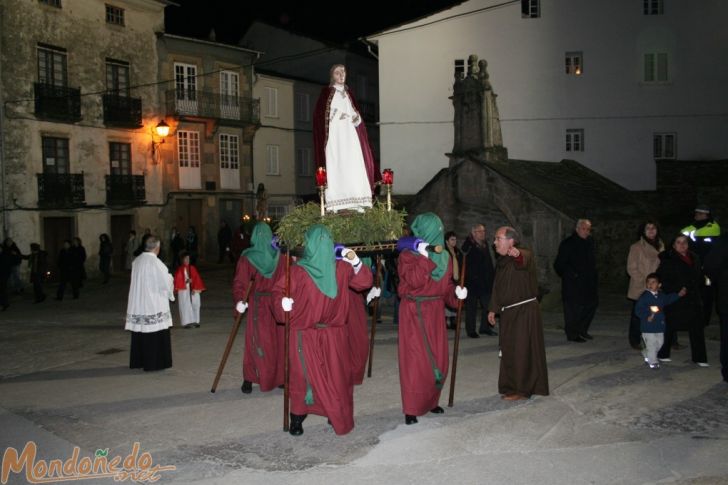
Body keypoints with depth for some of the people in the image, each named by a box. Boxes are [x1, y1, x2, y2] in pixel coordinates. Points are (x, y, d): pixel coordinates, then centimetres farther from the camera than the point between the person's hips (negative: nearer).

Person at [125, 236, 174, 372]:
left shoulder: (136, 261, 3)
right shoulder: (155, 262, -17)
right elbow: (165, 282, -13)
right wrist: (170, 277, 10)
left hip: (137, 304, 7)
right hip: (154, 304, -7)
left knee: (139, 332, 14)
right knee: (156, 334, 2)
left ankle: (138, 361, 22)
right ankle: (154, 362, 6)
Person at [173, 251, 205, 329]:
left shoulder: (192, 268, 8)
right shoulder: (180, 270, -1)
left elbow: (197, 279, 5)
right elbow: (177, 281, -2)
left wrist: (195, 289, -7)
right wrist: (186, 282, -16)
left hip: (193, 290, 3)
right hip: (184, 291, -3)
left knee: (195, 305, 4)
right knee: (185, 306, -6)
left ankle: (195, 321, 13)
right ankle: (186, 322, -2)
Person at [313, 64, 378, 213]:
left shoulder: (348, 93, 20)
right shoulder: (327, 92, 5)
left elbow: (356, 112, 19)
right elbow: (320, 115, -3)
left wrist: (356, 117, -3)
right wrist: (339, 115, -11)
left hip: (350, 135, 5)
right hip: (334, 135, -5)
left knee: (354, 165, -5)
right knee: (336, 165, -13)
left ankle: (356, 202, -8)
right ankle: (335, 203, -16)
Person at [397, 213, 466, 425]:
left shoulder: (444, 256, 8)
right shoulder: (407, 254, -7)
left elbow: (446, 285, 12)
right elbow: (414, 281, -20)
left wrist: (456, 293, -7)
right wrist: (424, 258, -24)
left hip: (435, 312, 5)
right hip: (413, 313, -5)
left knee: (438, 360, 8)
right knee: (415, 360, -4)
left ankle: (431, 401, 26)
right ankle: (411, 409, 5)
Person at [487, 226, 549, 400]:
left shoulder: (524, 255, -15)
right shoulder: (501, 261, 11)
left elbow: (524, 261, -41)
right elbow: (497, 287, 19)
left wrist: (517, 255, -64)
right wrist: (493, 309, 17)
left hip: (525, 311, -8)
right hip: (508, 312, 8)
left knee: (521, 350, -3)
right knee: (508, 350, 14)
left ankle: (522, 389, 7)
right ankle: (511, 386, 25)